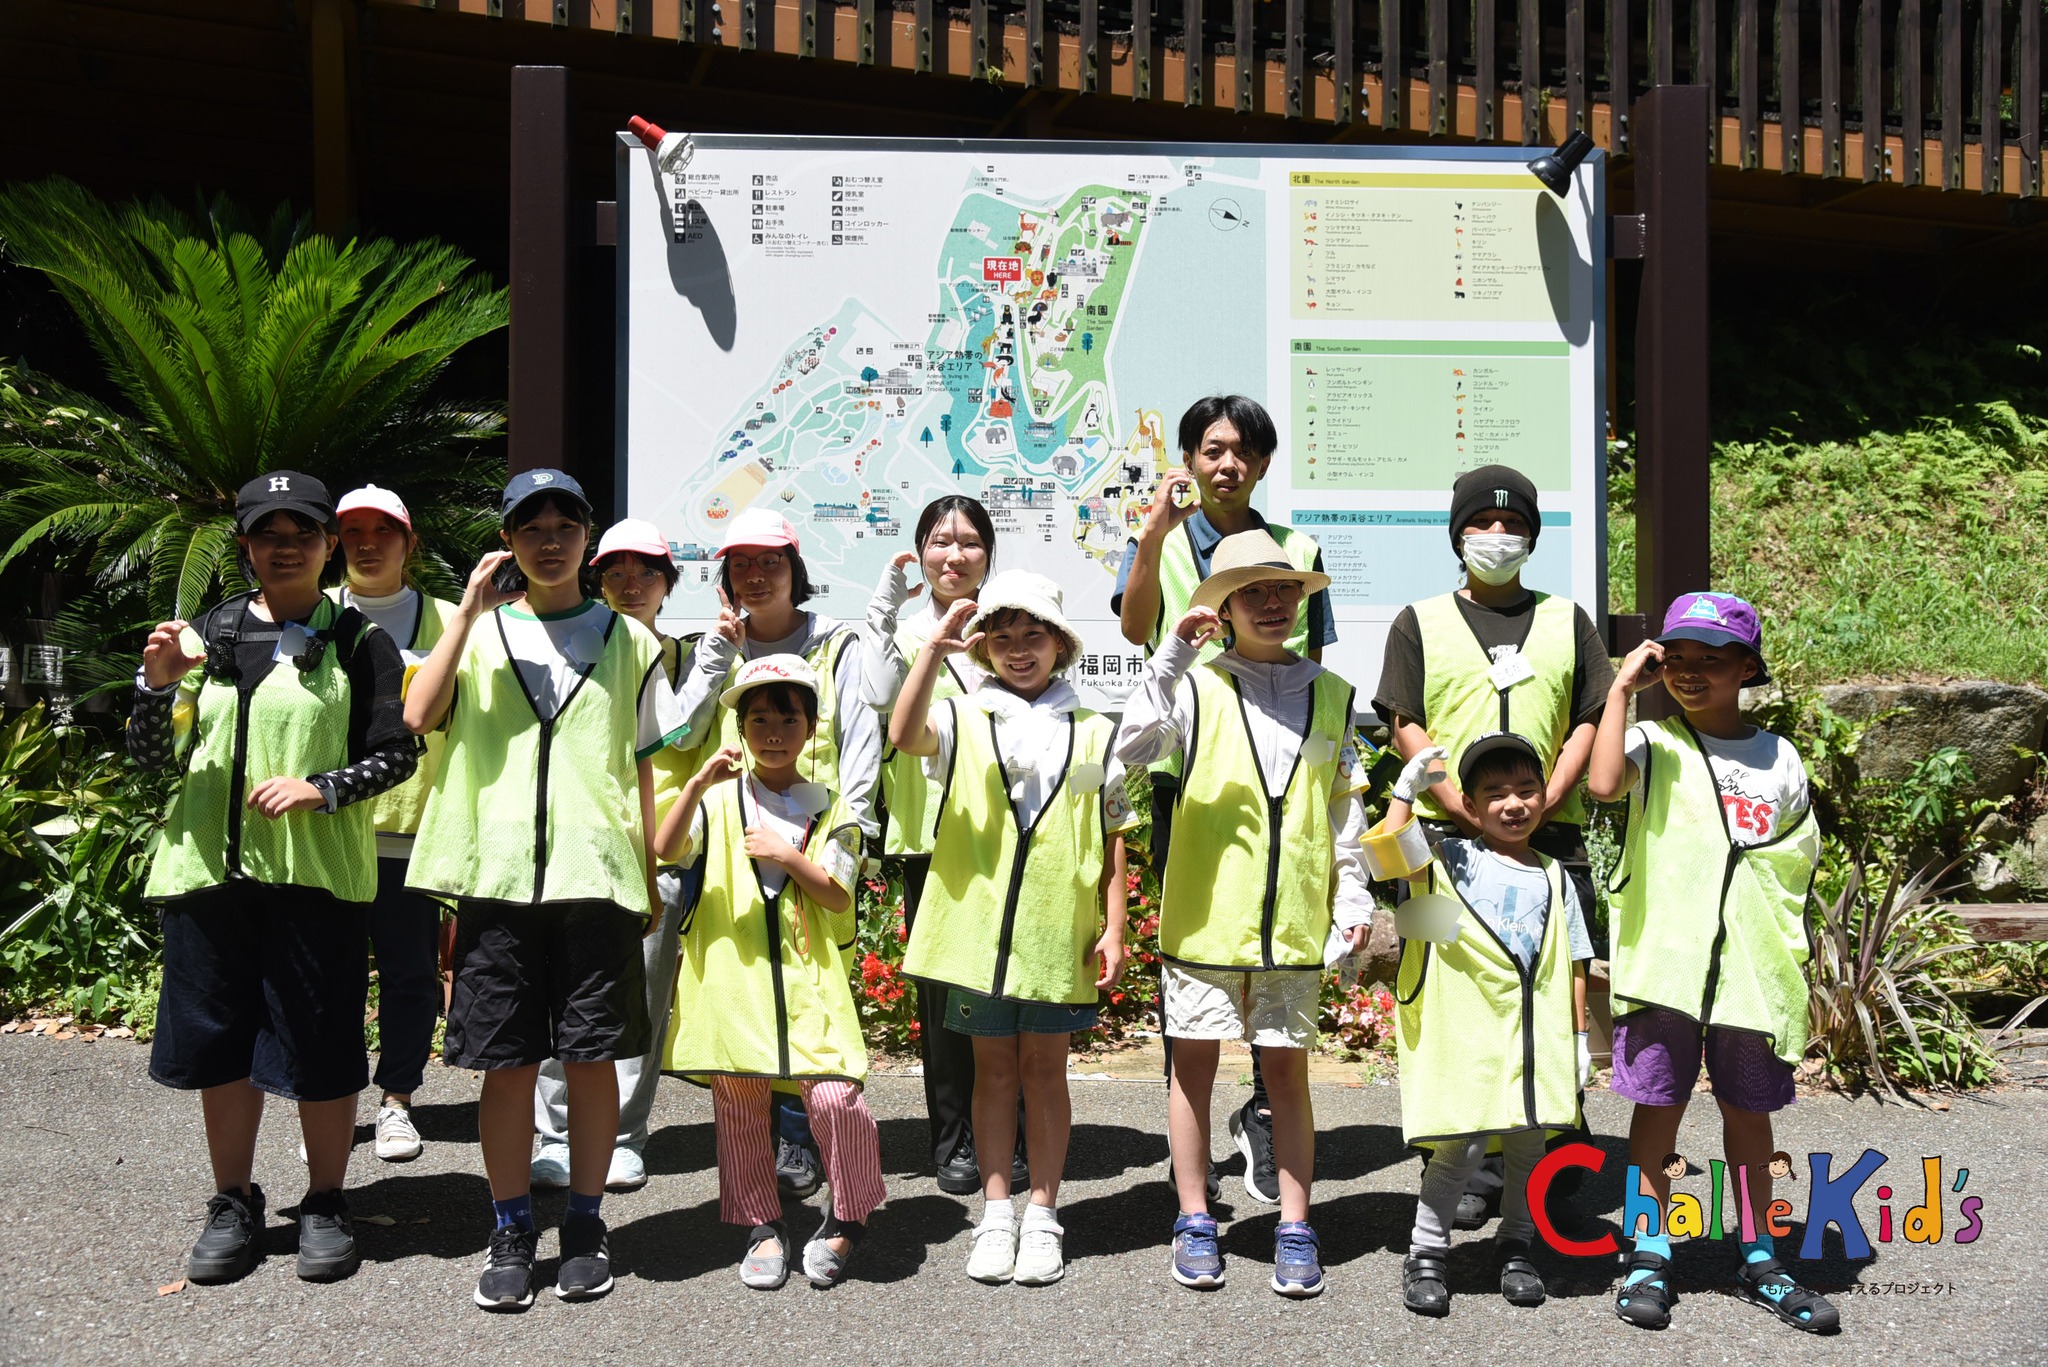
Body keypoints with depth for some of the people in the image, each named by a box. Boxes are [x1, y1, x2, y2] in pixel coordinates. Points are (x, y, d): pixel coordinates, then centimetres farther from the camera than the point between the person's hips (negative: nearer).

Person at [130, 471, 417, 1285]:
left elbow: (398, 755, -2)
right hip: (208, 864, 3)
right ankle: (234, 1204, 24)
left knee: (319, 1045, 2)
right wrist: (157, 683, -8)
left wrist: (320, 789, -18)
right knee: (220, 1038, 10)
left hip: (316, 871, -3)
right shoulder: (207, 635, 10)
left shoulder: (356, 643, 1)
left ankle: (325, 1204, 17)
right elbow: (150, 757, 10)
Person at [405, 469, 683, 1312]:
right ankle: (510, 1232, 16)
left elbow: (642, 769, 12)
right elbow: (419, 715, -8)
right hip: (498, 875, 0)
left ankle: (585, 1225, 17)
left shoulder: (628, 640, 10)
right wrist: (470, 612, -8)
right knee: (506, 1061, 4)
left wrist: (651, 879, 8)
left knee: (593, 1056, 3)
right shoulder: (479, 631, 9)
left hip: (599, 877, 0)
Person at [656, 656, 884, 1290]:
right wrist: (699, 782, -21)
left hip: (808, 975, -1)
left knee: (834, 1096, -13)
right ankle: (762, 1226, 23)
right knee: (738, 1102, 7)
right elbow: (667, 848, -10)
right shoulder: (721, 798, 7)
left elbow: (838, 897, 1)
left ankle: (848, 1218, 9)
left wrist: (786, 855, -11)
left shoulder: (830, 810, 8)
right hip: (732, 973, 1)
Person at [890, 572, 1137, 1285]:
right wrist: (934, 650, -28)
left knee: (1044, 1069, 8)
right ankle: (996, 1212, 18)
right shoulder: (963, 720, 3)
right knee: (994, 1068, 9)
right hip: (979, 927, 0)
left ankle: (1042, 1215, 17)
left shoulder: (1093, 732, 8)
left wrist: (1114, 927, 2)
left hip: (1060, 932, 0)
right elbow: (905, 735, -20)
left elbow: (1112, 839, 8)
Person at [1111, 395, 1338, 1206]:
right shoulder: (1159, 545, 8)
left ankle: (1266, 1114, 14)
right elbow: (1135, 628, -13)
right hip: (1188, 767, -1)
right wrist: (1156, 529, -24)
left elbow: (1315, 669, 15)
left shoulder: (1296, 551, 13)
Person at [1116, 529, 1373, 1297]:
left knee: (1288, 1068, 6)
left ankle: (1295, 1229, 14)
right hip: (1204, 912, -1)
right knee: (1194, 1063, 6)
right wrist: (1172, 657, -21)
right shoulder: (1198, 686, 0)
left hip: (1294, 918, 2)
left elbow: (1346, 808, 13)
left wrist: (1353, 895, 7)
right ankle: (1195, 1221, 18)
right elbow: (1134, 748, -17)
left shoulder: (1331, 695, 10)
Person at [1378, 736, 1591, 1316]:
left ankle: (1515, 1247, 27)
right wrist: (1406, 789, -14)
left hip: (1538, 1038, 4)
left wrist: (1579, 1038, 10)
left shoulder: (1553, 878, 13)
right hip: (1468, 1034, -4)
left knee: (1529, 1142, 9)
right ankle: (1427, 1252, 6)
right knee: (1464, 1141, -9)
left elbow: (1574, 965, 14)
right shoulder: (1451, 862, 2)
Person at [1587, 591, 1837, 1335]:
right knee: (1658, 1103, 6)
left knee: (1749, 1109, 11)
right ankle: (1650, 1253, 17)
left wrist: (1792, 963, 7)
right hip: (1663, 963, -2)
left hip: (1753, 969, 2)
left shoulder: (1779, 760, 8)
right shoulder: (1653, 744, -1)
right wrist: (1621, 689, -18)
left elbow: (1801, 863, 14)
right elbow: (1603, 782, -24)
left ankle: (1758, 1258, 23)